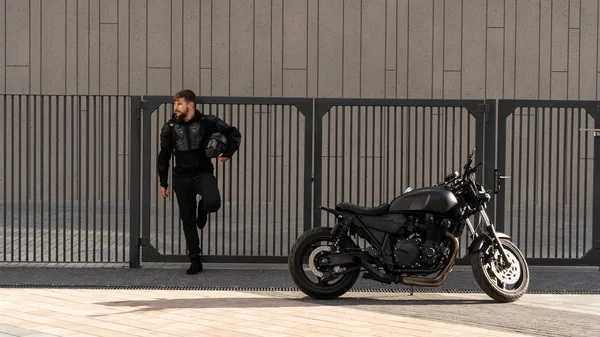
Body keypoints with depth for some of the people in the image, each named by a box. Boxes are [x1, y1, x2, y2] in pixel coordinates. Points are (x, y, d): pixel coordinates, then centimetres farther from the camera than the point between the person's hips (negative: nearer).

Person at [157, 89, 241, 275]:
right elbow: (164, 156, 10)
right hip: (181, 177, 2)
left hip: (203, 173, -2)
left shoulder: (208, 121, -4)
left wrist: (228, 154, -12)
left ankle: (202, 209, 8)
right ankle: (195, 261, 15)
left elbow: (234, 134, 3)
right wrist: (163, 183, 8)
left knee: (213, 202, -31)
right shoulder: (170, 127, 3)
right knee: (188, 221, 4)